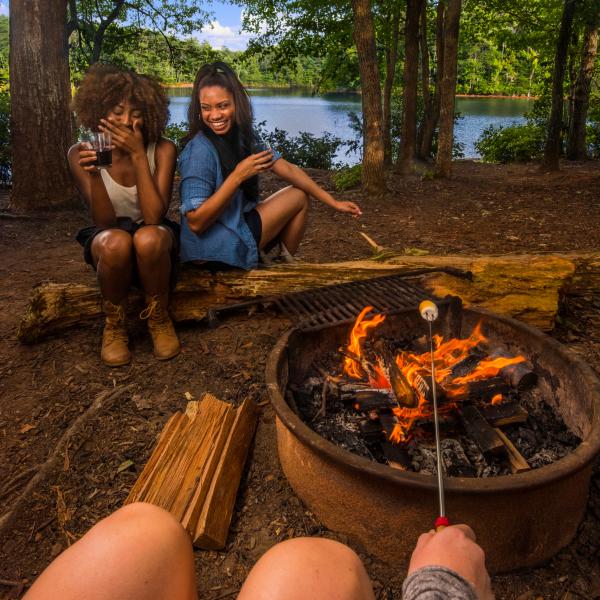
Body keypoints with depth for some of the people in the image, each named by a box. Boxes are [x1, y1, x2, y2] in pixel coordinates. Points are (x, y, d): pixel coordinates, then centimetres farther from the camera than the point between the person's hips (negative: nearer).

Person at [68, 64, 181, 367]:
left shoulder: (162, 149, -14)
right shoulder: (81, 153, -11)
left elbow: (154, 217, -24)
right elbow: (103, 223, -17)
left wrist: (138, 155, -28)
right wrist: (94, 174, -33)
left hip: (155, 243, 0)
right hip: (109, 244, 1)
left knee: (148, 238, -37)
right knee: (116, 241, -36)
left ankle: (159, 319, -10)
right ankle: (114, 326, -9)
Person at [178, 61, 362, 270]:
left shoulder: (244, 135, 1)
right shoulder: (200, 151, -22)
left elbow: (287, 169, 4)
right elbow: (195, 222, -26)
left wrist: (334, 203, 3)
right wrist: (238, 176, -30)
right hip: (215, 252, -7)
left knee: (301, 195, 19)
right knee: (298, 197, 2)